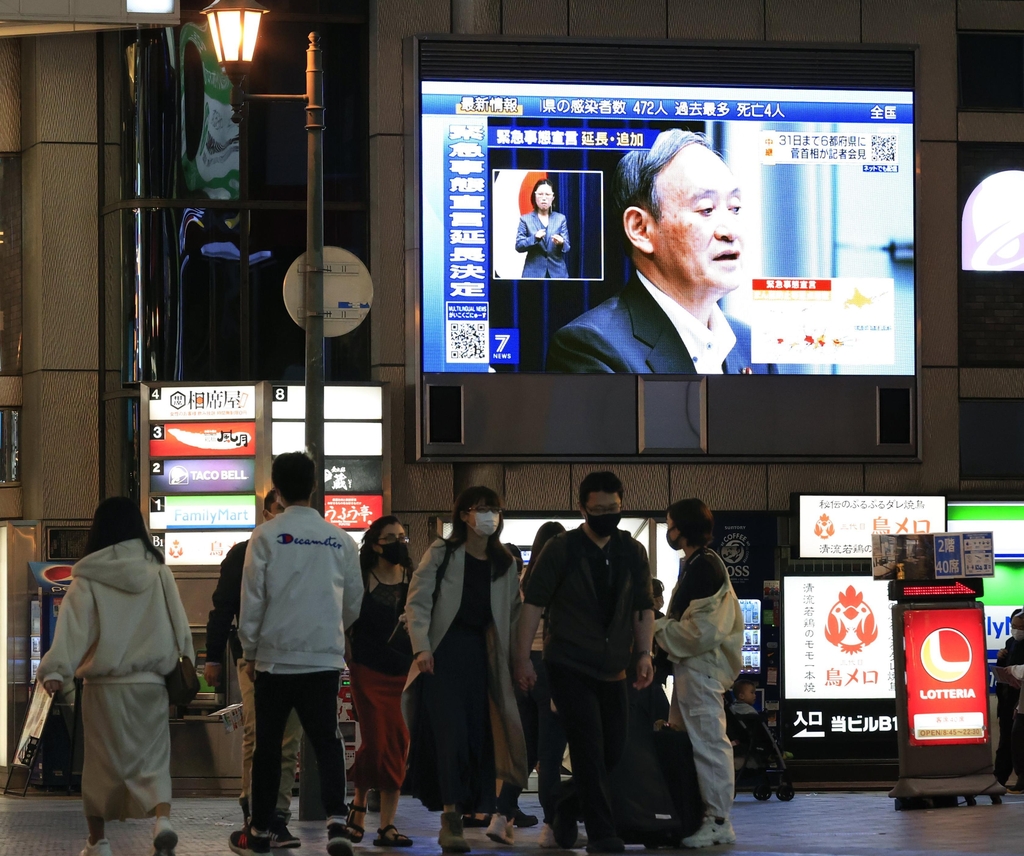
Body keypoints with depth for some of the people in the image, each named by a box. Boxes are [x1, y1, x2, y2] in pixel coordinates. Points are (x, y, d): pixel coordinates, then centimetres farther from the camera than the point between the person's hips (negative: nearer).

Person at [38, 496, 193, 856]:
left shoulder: (88, 578, -4)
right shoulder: (158, 573, 2)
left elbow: (73, 628, -13)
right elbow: (179, 625, 4)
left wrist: (56, 670, -18)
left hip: (104, 685, -1)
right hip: (150, 682, 1)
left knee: (103, 762, 11)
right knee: (152, 759, 4)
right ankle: (162, 820, -21)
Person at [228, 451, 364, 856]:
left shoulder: (266, 536, -6)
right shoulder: (340, 540, 2)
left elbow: (252, 600, -5)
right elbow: (354, 602, 11)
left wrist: (250, 651, 6)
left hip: (275, 657, -1)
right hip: (325, 659, 1)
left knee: (268, 746, 9)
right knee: (327, 742, 1)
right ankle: (335, 820, -18)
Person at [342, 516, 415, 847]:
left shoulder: (413, 580, 7)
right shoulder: (360, 581, -1)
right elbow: (346, 624, 3)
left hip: (403, 671, 3)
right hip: (368, 671, -3)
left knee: (398, 745, -2)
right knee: (375, 742, -9)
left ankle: (387, 824, 2)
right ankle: (358, 805, 18)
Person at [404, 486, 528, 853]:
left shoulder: (505, 564, 11)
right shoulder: (442, 553, 0)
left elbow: (513, 613, 12)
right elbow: (417, 602, -4)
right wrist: (422, 647, -15)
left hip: (481, 654, 5)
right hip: (444, 653, -5)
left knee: (480, 736, 3)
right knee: (451, 732, -15)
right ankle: (451, 819, -18)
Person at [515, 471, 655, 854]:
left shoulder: (633, 553, 7)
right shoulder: (562, 550, -6)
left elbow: (644, 607, 12)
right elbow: (533, 602, -6)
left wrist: (644, 653, -1)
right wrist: (523, 657, -11)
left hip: (612, 670, 5)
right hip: (569, 666, -5)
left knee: (613, 751, 7)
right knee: (589, 747, -12)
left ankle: (566, 807, 30)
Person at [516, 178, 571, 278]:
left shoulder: (561, 219, 10)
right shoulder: (525, 219, 6)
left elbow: (566, 247, 5)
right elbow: (518, 246, -1)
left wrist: (561, 243, -19)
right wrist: (534, 238, -19)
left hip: (557, 272, 2)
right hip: (534, 273, -2)